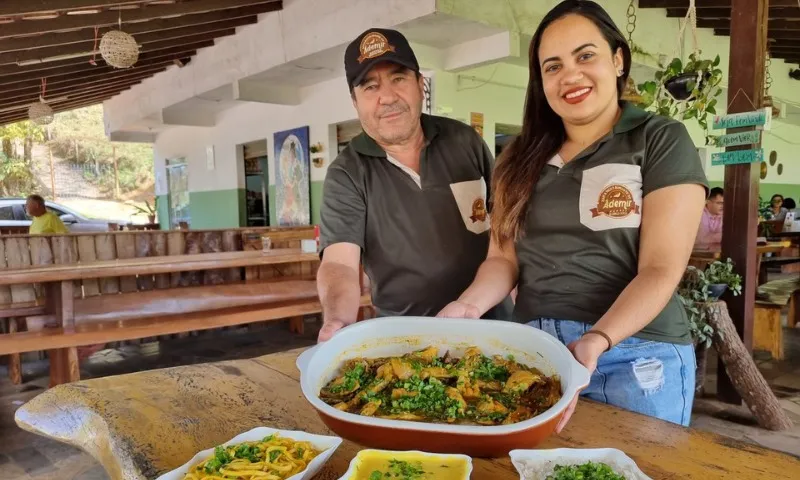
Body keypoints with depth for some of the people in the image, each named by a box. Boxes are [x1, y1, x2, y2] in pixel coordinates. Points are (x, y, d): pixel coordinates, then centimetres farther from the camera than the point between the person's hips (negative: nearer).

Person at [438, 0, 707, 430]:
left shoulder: (662, 141, -4)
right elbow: (505, 256, 5)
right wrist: (470, 305, -15)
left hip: (636, 358, -3)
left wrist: (595, 342, -27)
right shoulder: (524, 159, 8)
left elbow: (661, 269, -12)